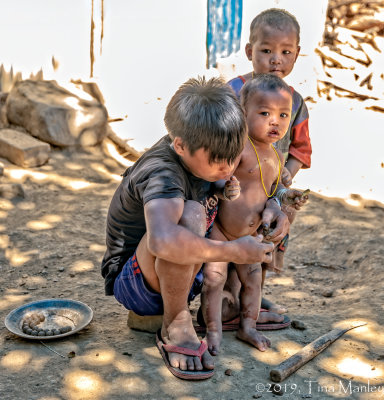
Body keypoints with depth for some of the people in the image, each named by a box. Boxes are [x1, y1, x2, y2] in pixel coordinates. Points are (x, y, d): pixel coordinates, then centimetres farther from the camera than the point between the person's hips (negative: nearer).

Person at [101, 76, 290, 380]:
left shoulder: (204, 155, -6)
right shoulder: (163, 175, -31)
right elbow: (163, 241, -53)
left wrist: (271, 208, -9)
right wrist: (233, 251, -40)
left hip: (181, 275, 8)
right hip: (135, 283, -8)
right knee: (190, 214, -38)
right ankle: (175, 326, -19)